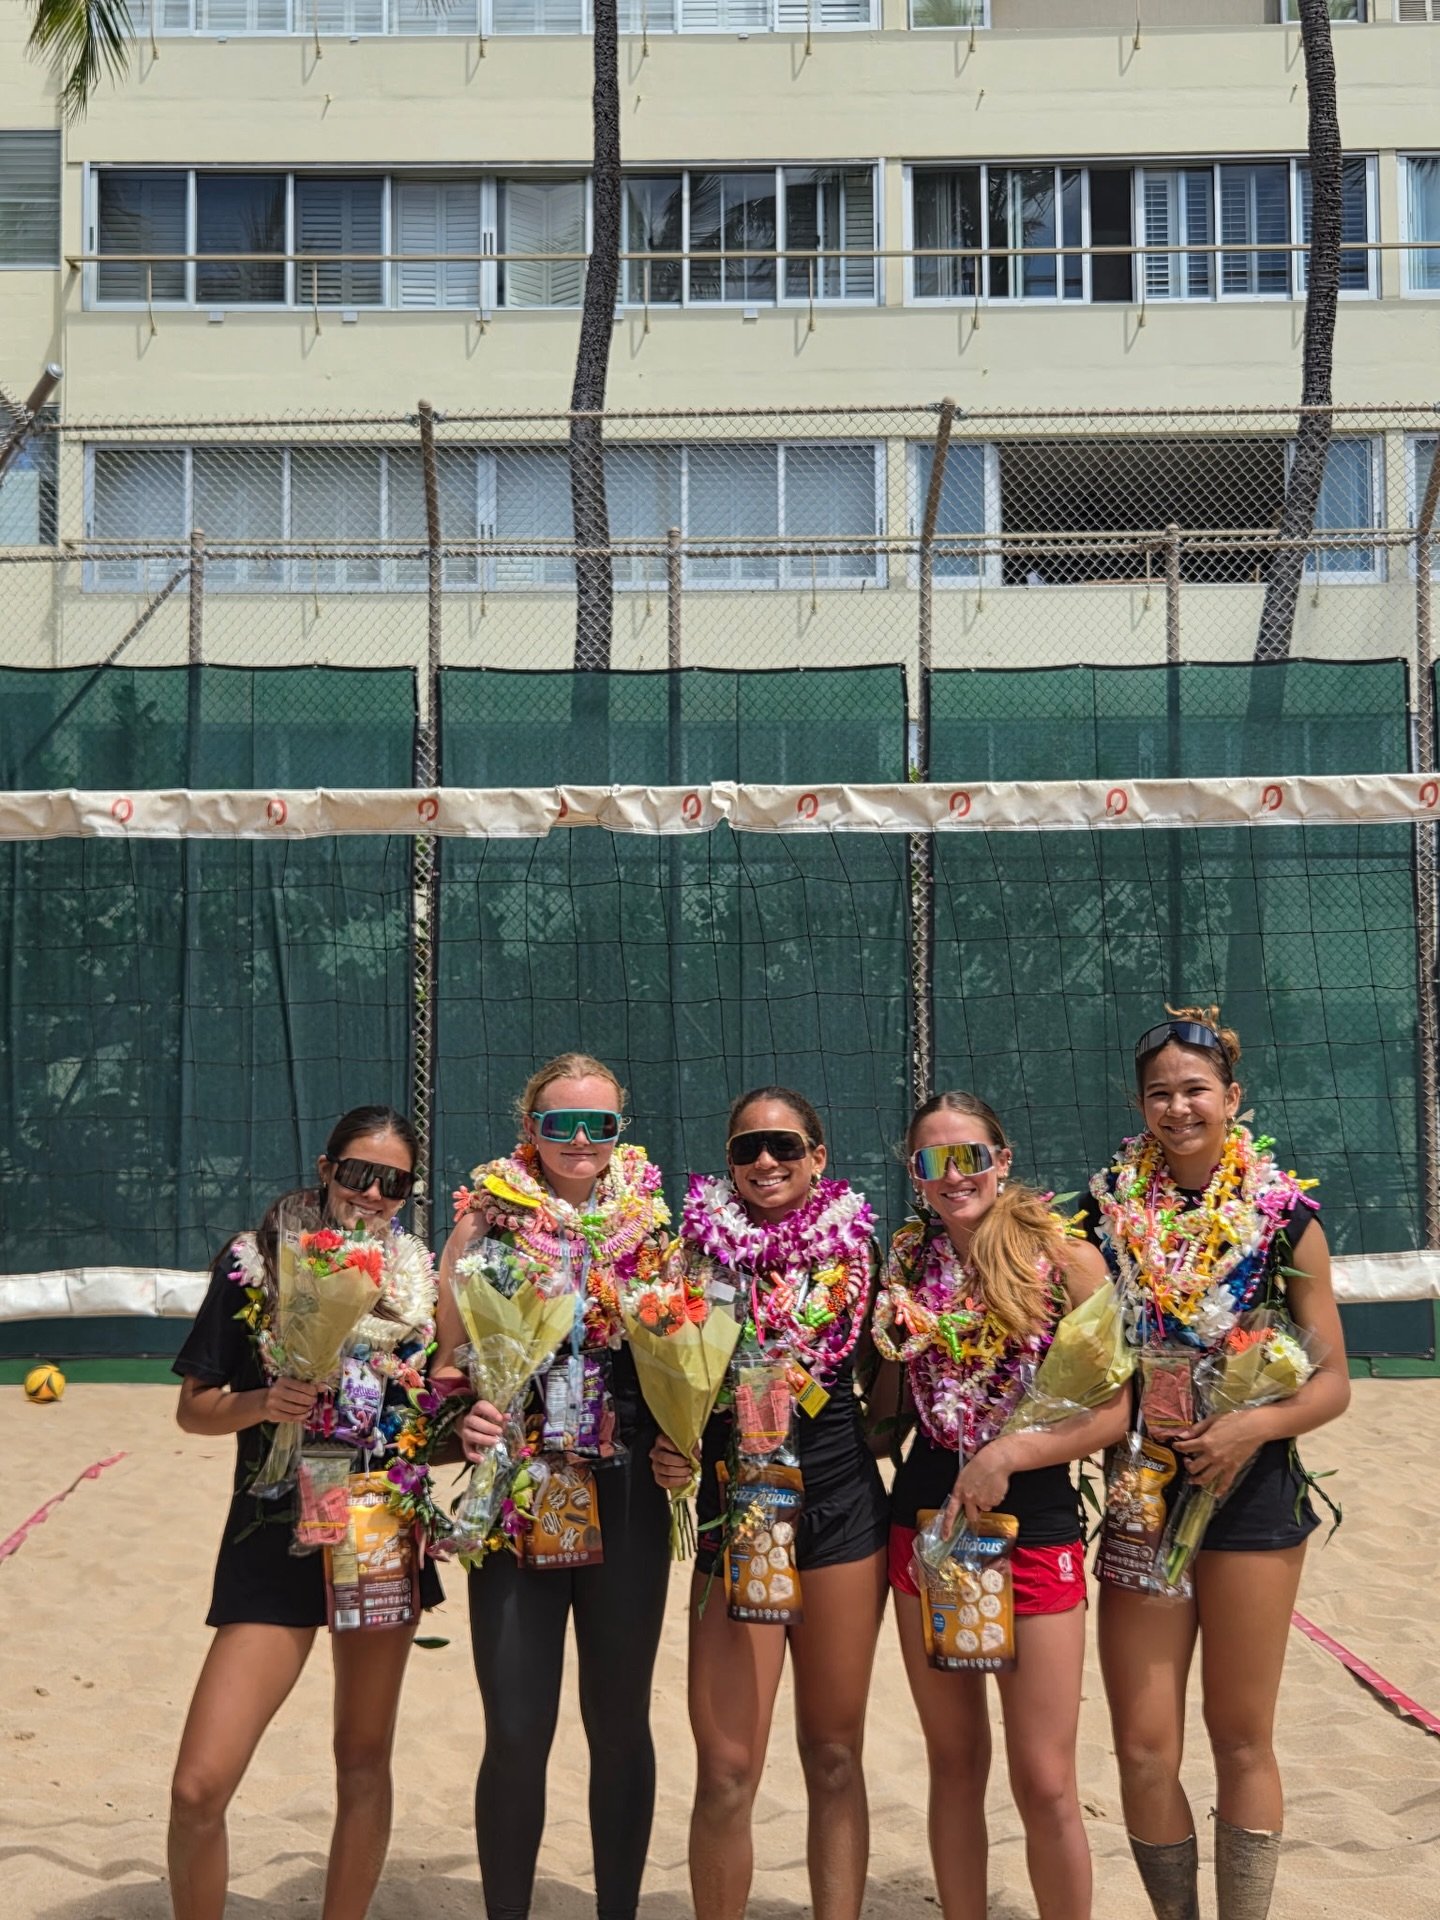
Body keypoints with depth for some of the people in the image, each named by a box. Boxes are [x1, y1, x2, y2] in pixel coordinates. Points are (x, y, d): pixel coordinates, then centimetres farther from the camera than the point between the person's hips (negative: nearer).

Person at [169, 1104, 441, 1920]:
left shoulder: (423, 1279, 3)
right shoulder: (254, 1264, -3)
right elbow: (193, 1407, 1)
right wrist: (260, 1404, -19)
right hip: (276, 1537, -2)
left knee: (365, 1763, 12)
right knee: (200, 1786, -9)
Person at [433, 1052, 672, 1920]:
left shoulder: (654, 1224, 3)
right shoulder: (489, 1218, -1)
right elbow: (449, 1358, -2)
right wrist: (465, 1417, -21)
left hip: (628, 1501, 2)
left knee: (620, 1726, 12)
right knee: (516, 1734, 0)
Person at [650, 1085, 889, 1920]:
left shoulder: (855, 1246, 2)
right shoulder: (702, 1248, -1)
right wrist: (668, 1450, -15)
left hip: (842, 1509, 1)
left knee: (834, 1757, 11)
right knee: (727, 1770, -4)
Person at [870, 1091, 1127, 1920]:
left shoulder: (1067, 1261, -7)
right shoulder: (906, 1266, 4)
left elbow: (1112, 1412, -9)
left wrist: (1005, 1455, -18)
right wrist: (892, 1347, -5)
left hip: (1035, 1527, -3)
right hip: (925, 1519, 4)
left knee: (1045, 1782, -1)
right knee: (955, 1764, 13)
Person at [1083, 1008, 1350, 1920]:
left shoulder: (1283, 1215, -4)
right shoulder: (1109, 1207, 2)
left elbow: (1333, 1382, -3)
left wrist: (1259, 1424, -19)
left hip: (1251, 1495, -2)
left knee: (1242, 1739, 9)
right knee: (1144, 1750, 4)